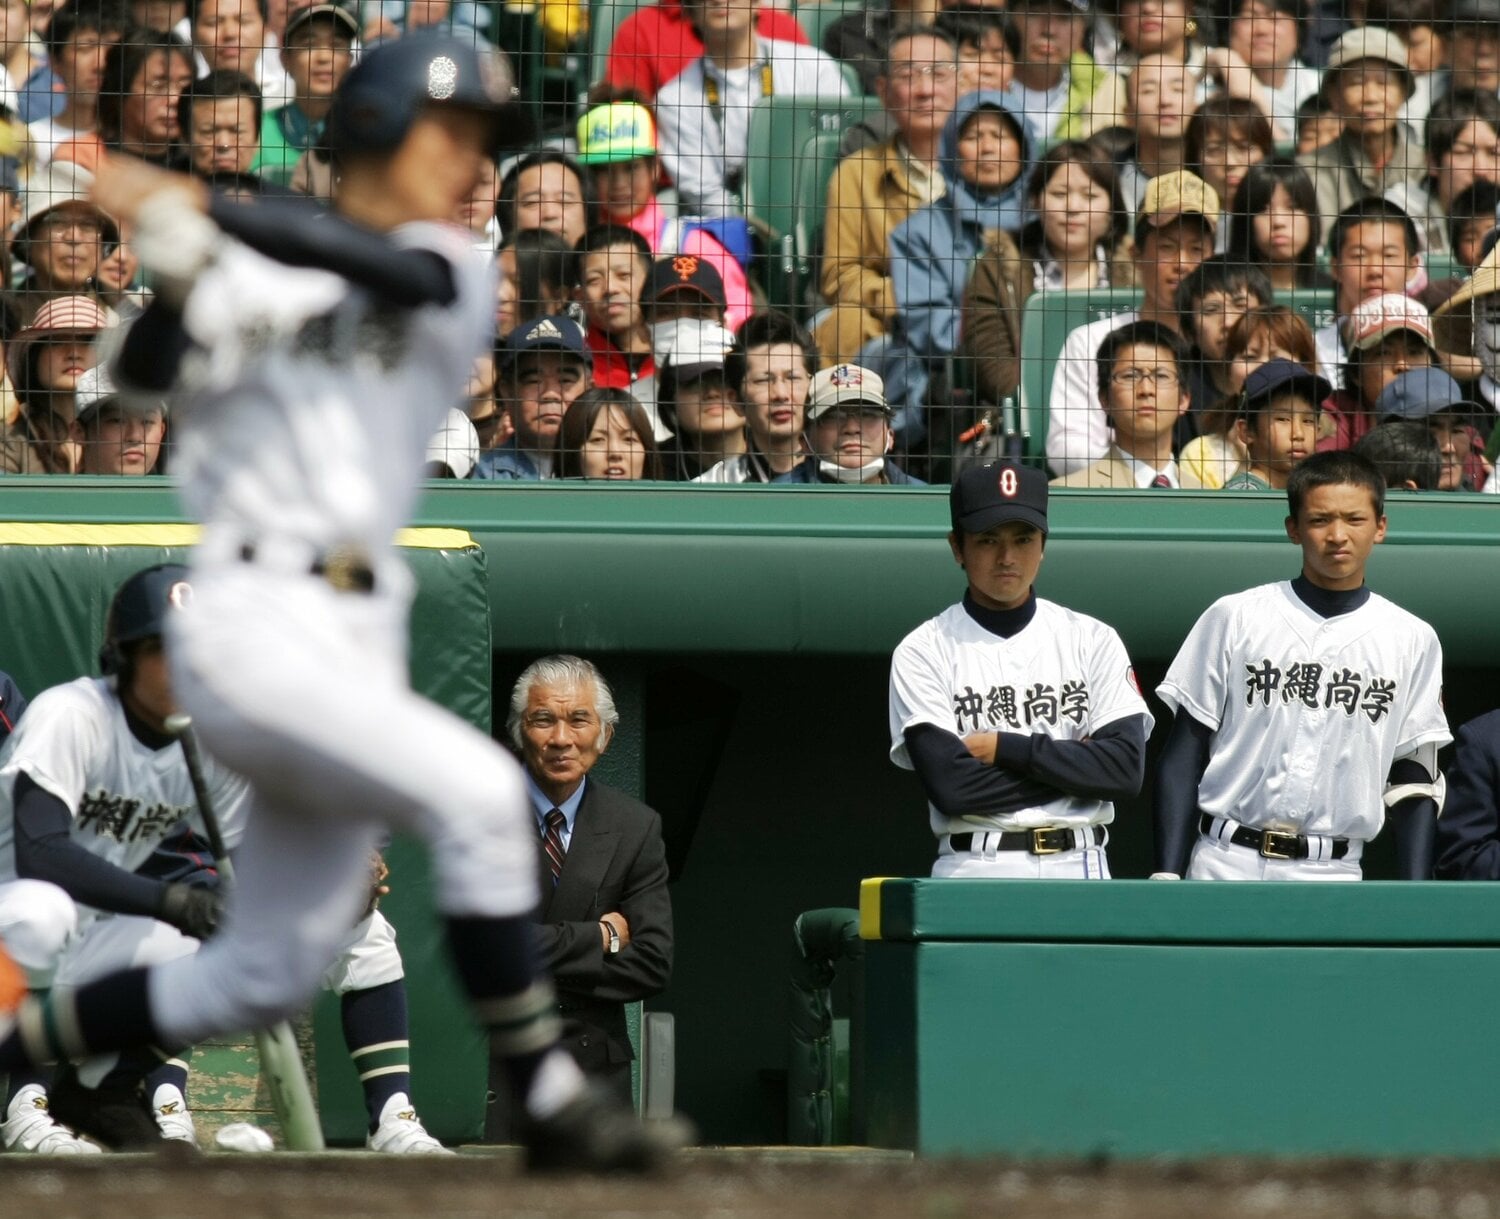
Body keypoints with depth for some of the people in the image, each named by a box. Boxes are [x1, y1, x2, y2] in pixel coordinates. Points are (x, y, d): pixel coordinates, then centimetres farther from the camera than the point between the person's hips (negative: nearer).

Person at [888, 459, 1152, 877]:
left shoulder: (1093, 641, 8)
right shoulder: (924, 652, 2)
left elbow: (1126, 769, -4)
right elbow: (949, 784, -11)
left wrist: (1003, 748, -8)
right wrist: (1071, 765, -6)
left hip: (1079, 872, 2)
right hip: (974, 873, -2)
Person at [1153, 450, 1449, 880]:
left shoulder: (1412, 641, 7)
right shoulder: (1235, 618, 3)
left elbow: (1415, 781, 9)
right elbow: (1183, 755, 5)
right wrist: (1166, 876, -3)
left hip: (1335, 877, 1)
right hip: (1225, 864, -1)